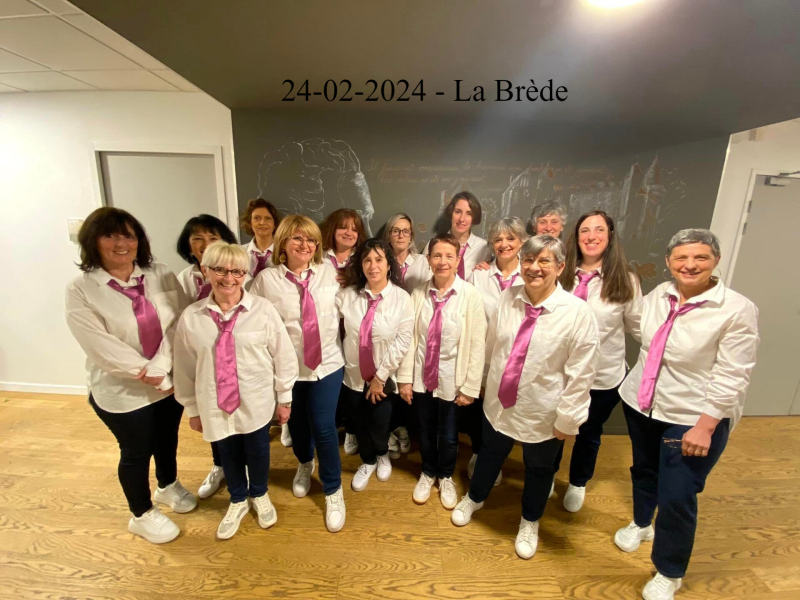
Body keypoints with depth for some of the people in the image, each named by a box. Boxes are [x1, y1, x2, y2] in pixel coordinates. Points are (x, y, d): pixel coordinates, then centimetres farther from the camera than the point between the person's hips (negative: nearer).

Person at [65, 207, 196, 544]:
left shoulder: (162, 276, -5)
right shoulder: (80, 290, -12)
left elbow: (179, 325, -12)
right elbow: (101, 346, -19)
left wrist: (159, 368, -23)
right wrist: (150, 376, -19)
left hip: (170, 383, 3)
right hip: (121, 392, -3)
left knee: (168, 440, 24)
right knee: (136, 452, 16)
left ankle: (168, 486, 53)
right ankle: (142, 515, 42)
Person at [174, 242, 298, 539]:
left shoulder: (263, 309, -15)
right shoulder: (191, 317, -8)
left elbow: (284, 355, -8)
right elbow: (184, 367, 2)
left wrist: (284, 397, -2)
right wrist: (192, 407, 9)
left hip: (256, 403, -2)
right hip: (215, 406, 2)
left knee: (258, 453, 19)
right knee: (228, 455, 22)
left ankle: (259, 495, 51)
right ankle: (238, 501, 52)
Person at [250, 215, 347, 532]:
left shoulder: (329, 272, -5)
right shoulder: (267, 279, -10)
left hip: (328, 363, 0)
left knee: (324, 427, -1)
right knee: (297, 424, 21)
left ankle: (333, 491, 27)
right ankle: (304, 465, 56)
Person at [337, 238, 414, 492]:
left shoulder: (402, 299, -15)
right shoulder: (347, 295, -8)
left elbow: (402, 342, -16)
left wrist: (380, 376, -14)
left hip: (384, 377, -2)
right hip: (353, 374, 3)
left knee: (380, 423, 12)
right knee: (359, 423, 19)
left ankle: (382, 454, 49)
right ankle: (368, 461, 51)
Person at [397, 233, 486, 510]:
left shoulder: (471, 295, -14)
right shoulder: (418, 294, -7)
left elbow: (477, 345, -12)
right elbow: (410, 338, -4)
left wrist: (470, 386, -10)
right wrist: (405, 378, -3)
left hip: (452, 379, -2)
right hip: (422, 377, 2)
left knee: (448, 434, 18)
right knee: (425, 430, 22)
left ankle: (446, 477, 48)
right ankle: (428, 473, 50)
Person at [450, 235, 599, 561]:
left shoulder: (578, 312, -20)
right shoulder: (508, 298, -9)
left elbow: (581, 374, -15)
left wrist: (567, 418, -11)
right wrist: (490, 381, 13)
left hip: (542, 411, -2)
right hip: (499, 401, 3)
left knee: (538, 469, 23)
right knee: (490, 454, 26)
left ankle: (529, 523, 54)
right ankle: (474, 498, 57)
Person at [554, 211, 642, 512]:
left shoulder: (625, 280, -10)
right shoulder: (561, 274, -6)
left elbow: (639, 327, -2)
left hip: (604, 375, 0)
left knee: (589, 433, 22)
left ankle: (578, 484, 50)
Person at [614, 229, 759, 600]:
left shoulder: (738, 310, -17)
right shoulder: (659, 295, -3)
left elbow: (731, 379, -17)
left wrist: (704, 427, -18)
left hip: (692, 419, -5)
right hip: (641, 404, 5)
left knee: (677, 498, 5)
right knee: (644, 470, 24)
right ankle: (641, 523, 54)